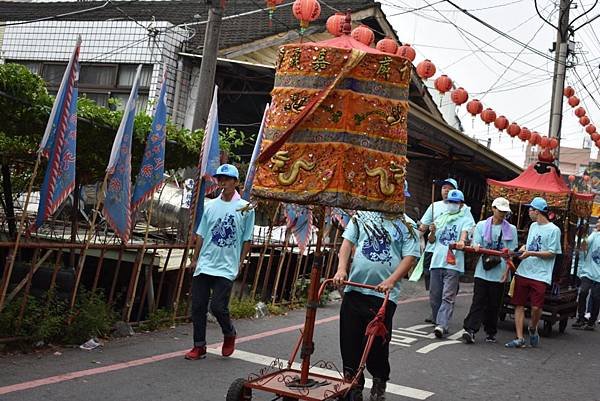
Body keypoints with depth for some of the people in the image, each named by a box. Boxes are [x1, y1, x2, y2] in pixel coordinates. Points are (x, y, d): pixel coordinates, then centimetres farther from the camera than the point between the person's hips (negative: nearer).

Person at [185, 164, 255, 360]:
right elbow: (201, 235, 13)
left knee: (217, 307, -10)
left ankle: (229, 334, 21)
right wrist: (196, 259, 11)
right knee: (197, 307, 4)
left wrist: (239, 262, -1)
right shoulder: (210, 205, 8)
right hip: (204, 266, 4)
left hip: (226, 268, -4)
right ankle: (199, 346, 18)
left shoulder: (245, 208, -2)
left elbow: (247, 240, 3)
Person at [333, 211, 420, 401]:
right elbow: (347, 242, 6)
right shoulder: (362, 216, 10)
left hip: (384, 294, -2)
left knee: (377, 343, 1)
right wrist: (341, 269, -10)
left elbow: (410, 257, -4)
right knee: (349, 342, 7)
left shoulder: (407, 225, 4)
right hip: (354, 290, 3)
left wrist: (391, 281, -18)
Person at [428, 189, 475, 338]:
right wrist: (432, 232, -3)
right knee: (434, 296, 6)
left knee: (448, 297, -12)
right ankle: (439, 323, 19)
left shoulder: (466, 219, 8)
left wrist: (461, 241, -35)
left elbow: (465, 232, -13)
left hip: (453, 263, -5)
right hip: (436, 261, 5)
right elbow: (431, 241, 20)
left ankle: (441, 325, -20)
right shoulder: (441, 218, 20)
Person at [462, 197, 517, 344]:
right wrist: (476, 247, -22)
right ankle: (470, 329, -13)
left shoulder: (511, 229, 7)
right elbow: (475, 245, 3)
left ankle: (491, 333, 17)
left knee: (494, 304, 6)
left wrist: (507, 271, -4)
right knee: (478, 301, -8)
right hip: (482, 270, -1)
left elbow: (511, 253, 5)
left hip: (499, 273, 1)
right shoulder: (481, 226, 7)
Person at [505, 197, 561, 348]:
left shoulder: (554, 230, -6)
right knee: (519, 304, 2)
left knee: (536, 307, -10)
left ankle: (532, 329, 21)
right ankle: (520, 339, 7)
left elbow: (552, 253, -8)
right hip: (523, 271, 6)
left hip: (540, 275, -6)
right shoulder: (533, 226, 16)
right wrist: (522, 250, 5)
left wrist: (531, 253, -14)